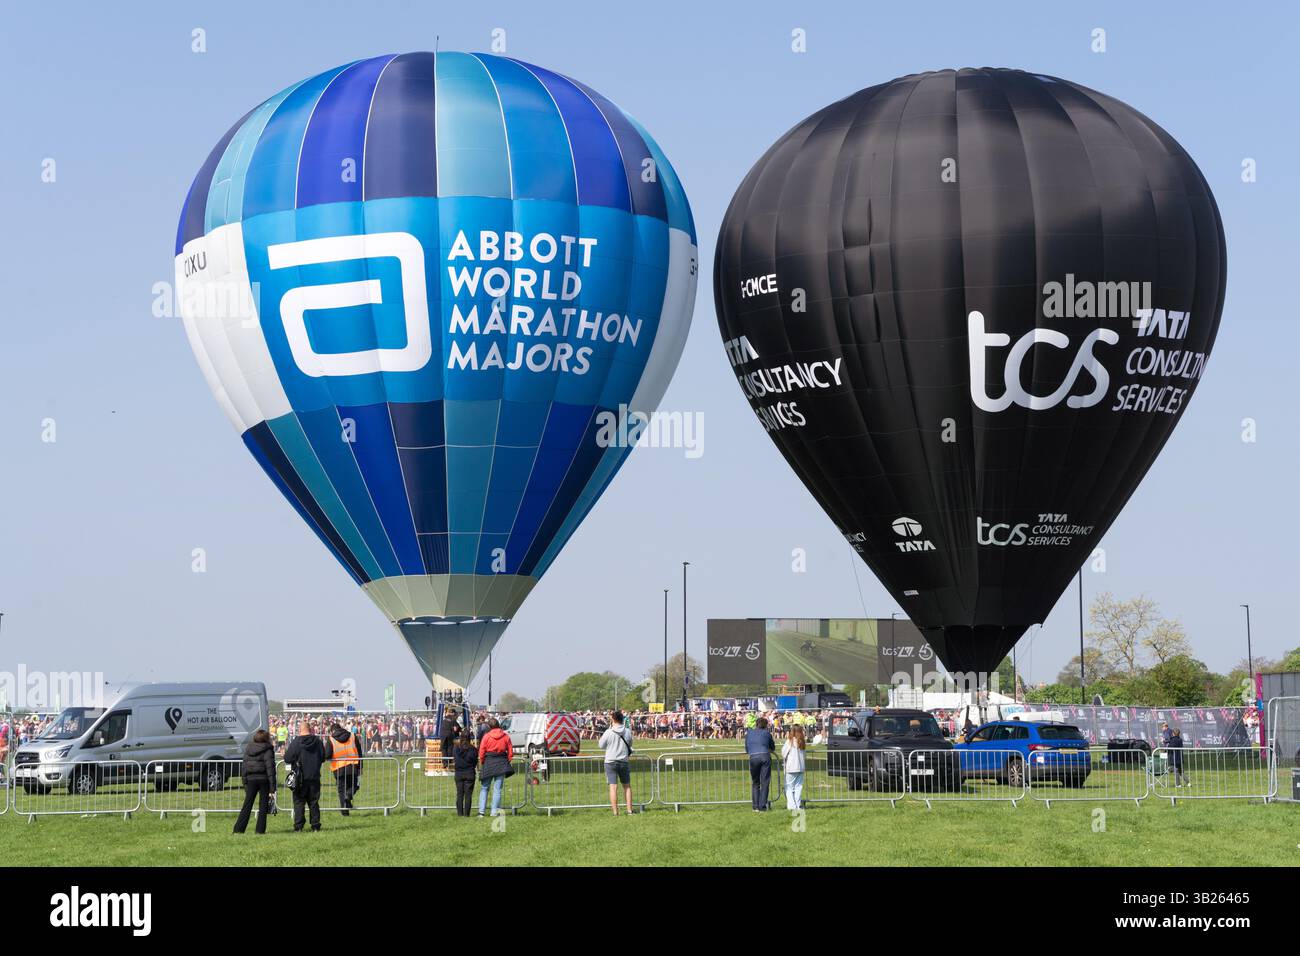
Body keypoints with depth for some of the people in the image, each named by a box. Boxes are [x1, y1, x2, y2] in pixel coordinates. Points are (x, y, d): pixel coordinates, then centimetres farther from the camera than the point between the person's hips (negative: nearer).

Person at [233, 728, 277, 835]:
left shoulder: (248, 749, 7)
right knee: (263, 806, 6)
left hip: (250, 779, 3)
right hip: (263, 779, -3)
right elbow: (270, 769, -10)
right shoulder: (267, 750, -7)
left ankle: (238, 829, 2)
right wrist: (272, 789, -9)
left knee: (247, 806, 8)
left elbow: (243, 766, 8)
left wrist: (245, 784, 12)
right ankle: (260, 830, 2)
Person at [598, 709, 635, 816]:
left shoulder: (608, 732, -12)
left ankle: (615, 812, -7)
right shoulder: (628, 732, -3)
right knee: (627, 786, 15)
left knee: (613, 787, -3)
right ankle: (629, 810, 14)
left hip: (611, 762, -3)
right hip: (624, 762, 3)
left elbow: (601, 746, 0)